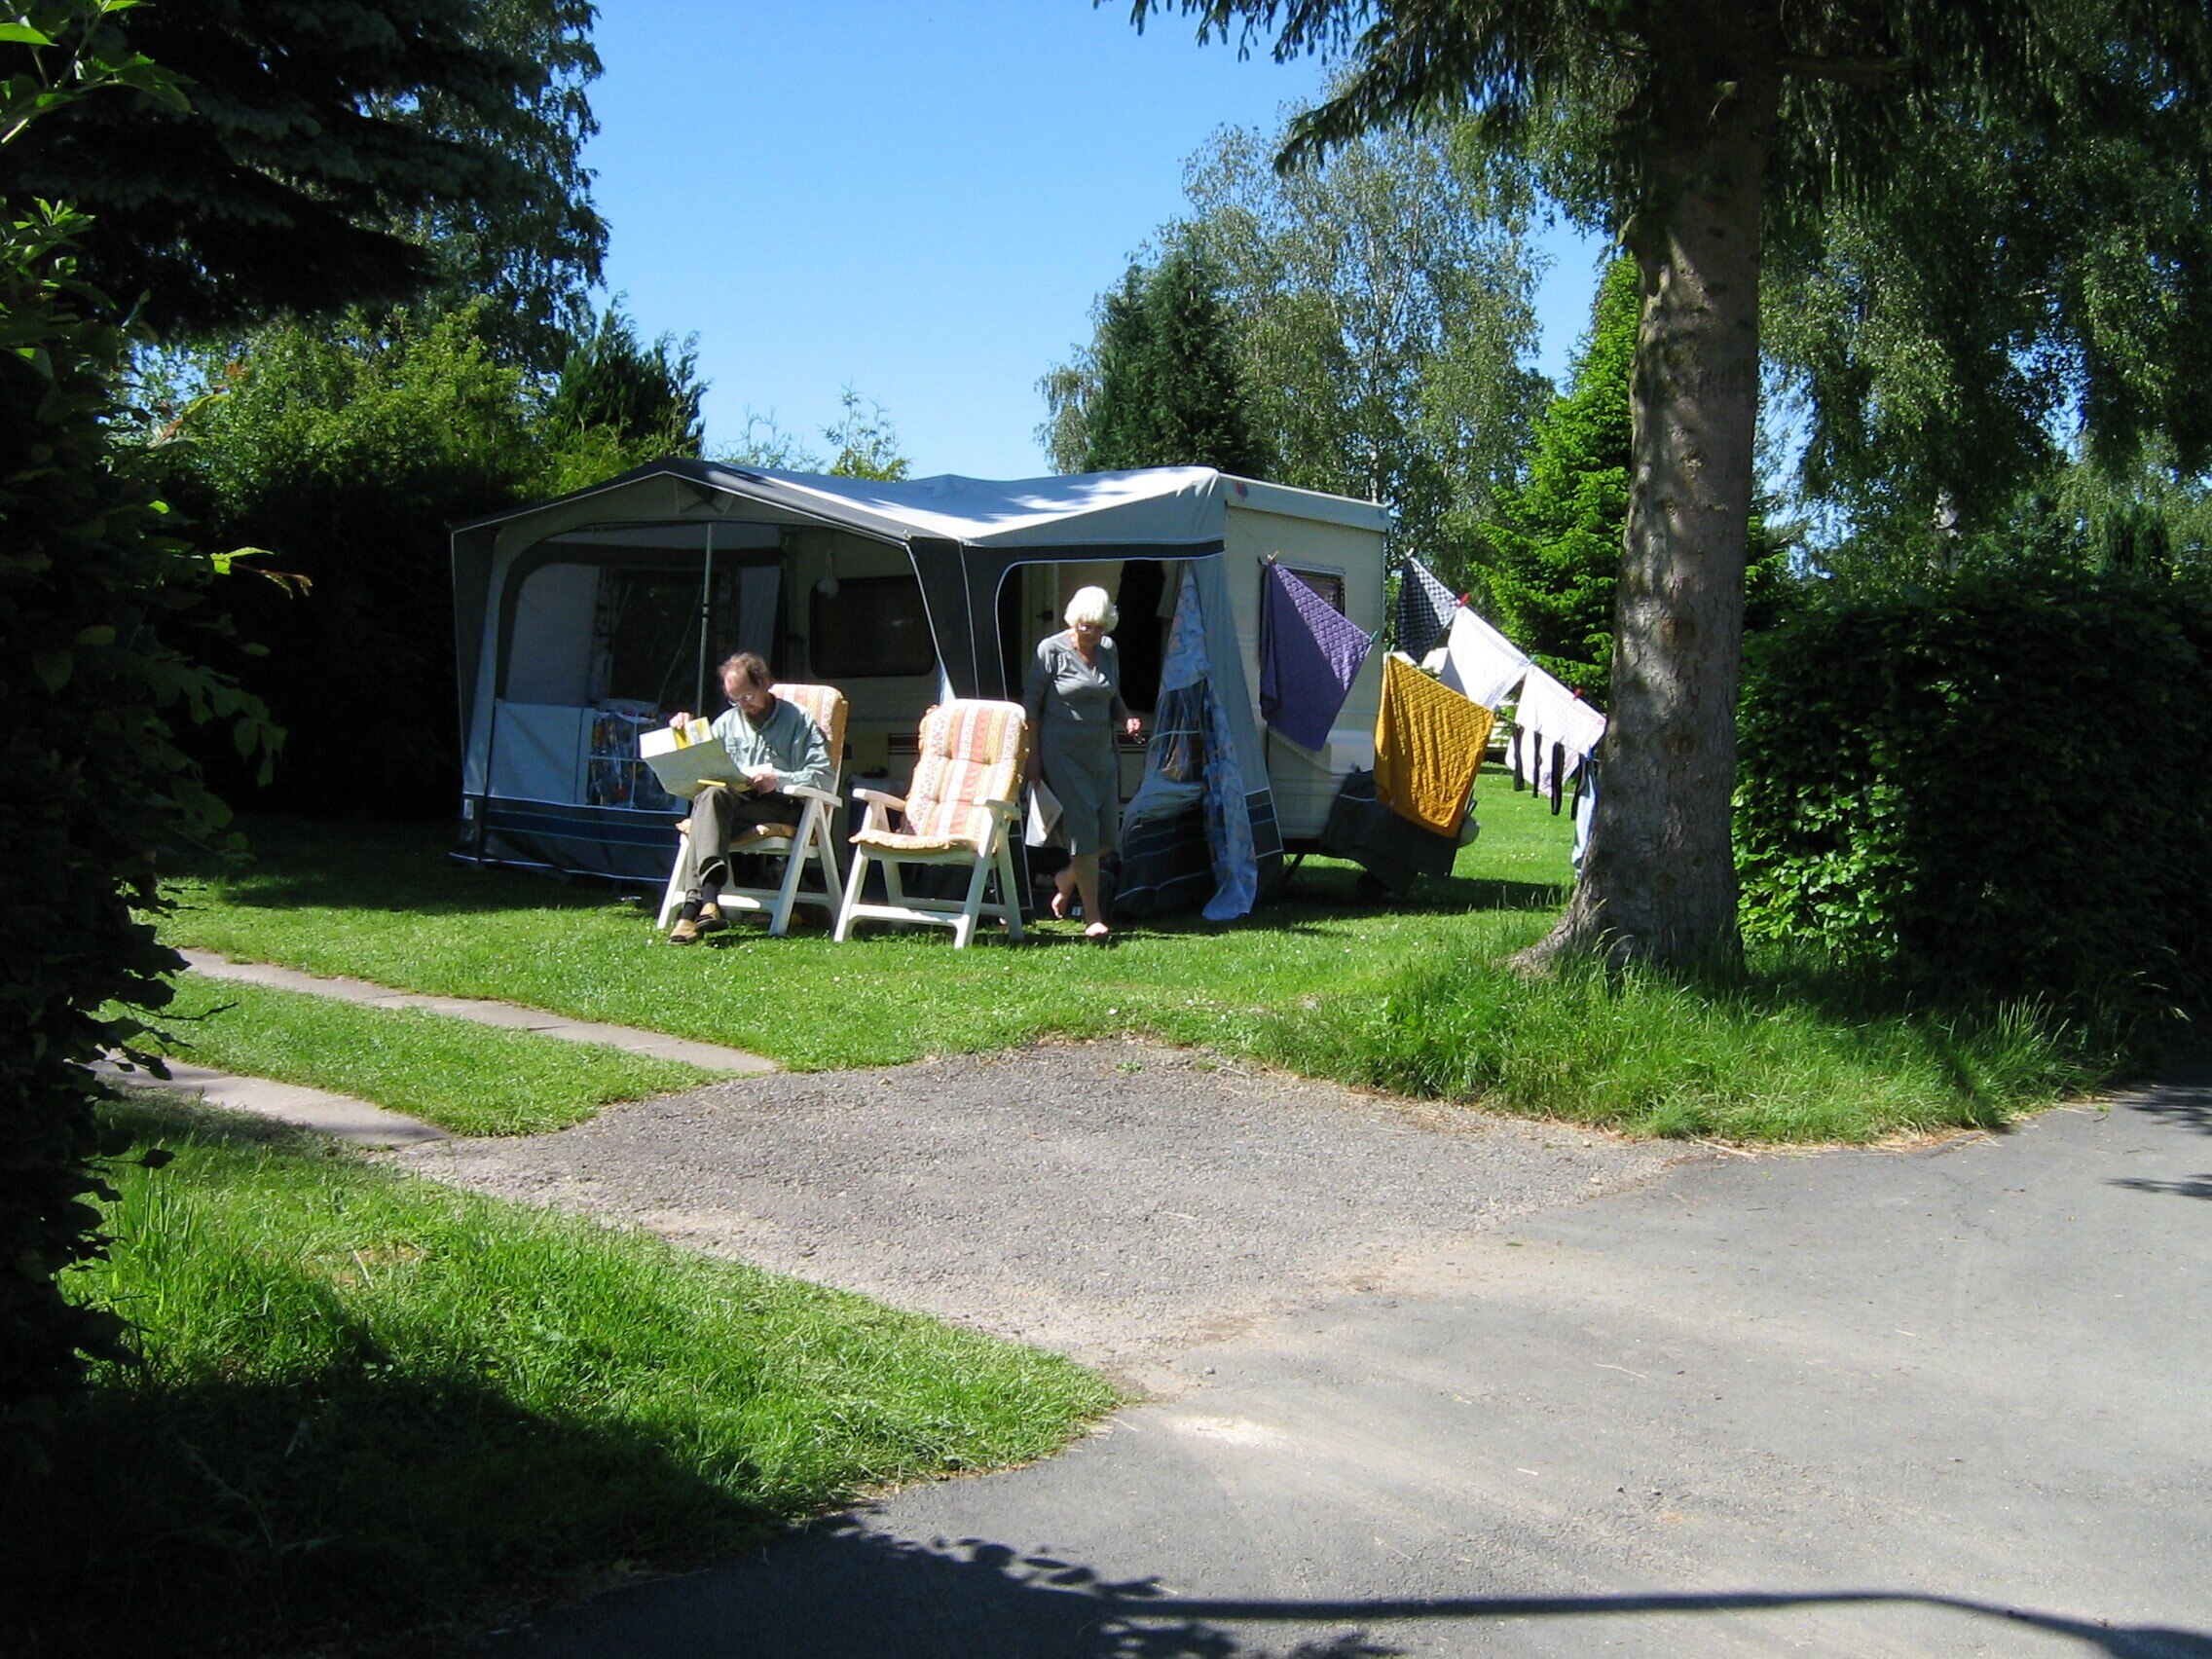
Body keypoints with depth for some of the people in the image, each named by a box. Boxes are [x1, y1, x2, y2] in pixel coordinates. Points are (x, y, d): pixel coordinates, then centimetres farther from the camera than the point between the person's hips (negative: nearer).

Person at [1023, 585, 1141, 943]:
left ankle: (1066, 880, 32)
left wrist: (1126, 719, -1)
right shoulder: (1051, 651, -7)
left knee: (1108, 834, 4)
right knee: (1082, 828, -10)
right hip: (1063, 755, -6)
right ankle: (1093, 917, -5)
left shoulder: (1109, 650, 9)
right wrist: (1033, 755, -7)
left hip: (1101, 753, 6)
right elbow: (1031, 703, -4)